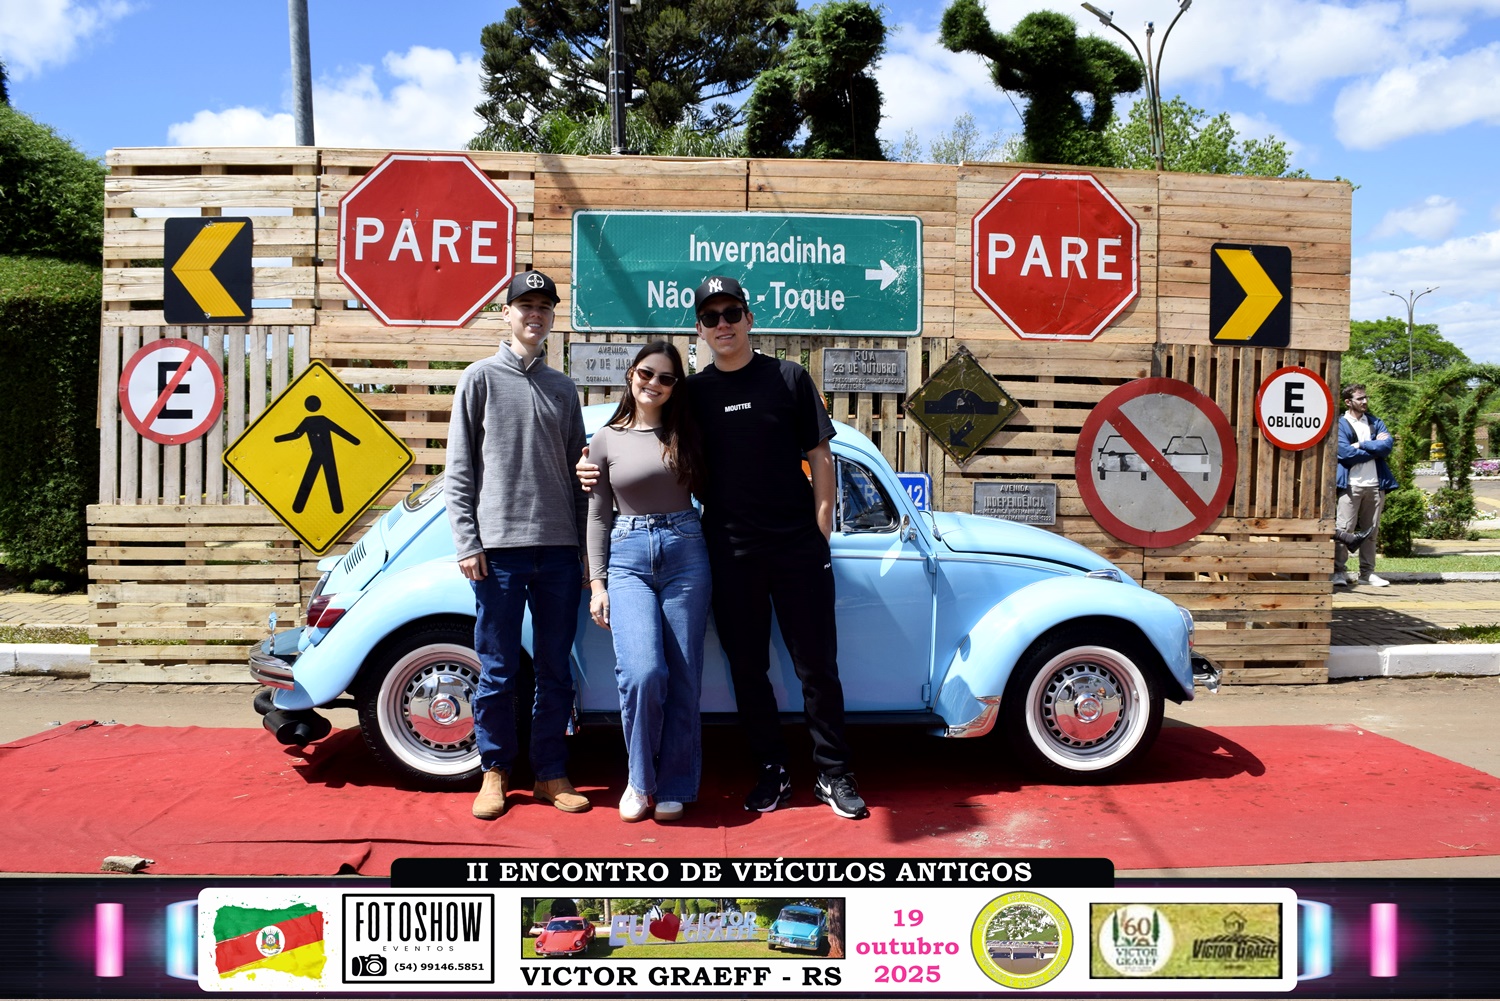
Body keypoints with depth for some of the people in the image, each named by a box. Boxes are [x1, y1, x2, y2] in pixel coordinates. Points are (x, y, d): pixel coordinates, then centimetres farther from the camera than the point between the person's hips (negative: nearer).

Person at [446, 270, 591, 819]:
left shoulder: (564, 388, 14)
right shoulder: (481, 378, 4)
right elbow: (459, 469, 0)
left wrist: (586, 547, 10)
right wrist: (467, 542, -7)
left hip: (559, 549, 3)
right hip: (499, 548, -3)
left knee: (556, 671, 8)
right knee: (498, 671, 4)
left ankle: (551, 773, 19)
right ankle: (495, 771, 19)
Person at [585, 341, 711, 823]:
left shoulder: (686, 435, 9)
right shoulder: (606, 439, 7)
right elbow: (597, 515, 8)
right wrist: (596, 583, 3)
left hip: (686, 552, 1)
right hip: (628, 557, -1)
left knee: (683, 678, 1)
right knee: (643, 673, -16)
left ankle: (674, 786, 17)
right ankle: (640, 778, 7)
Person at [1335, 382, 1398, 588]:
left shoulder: (1375, 422, 15)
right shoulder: (1340, 424, 0)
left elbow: (1388, 445, -1)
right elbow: (1345, 453, -13)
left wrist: (1361, 445, -10)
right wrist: (1375, 448, -5)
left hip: (1375, 484, 5)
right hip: (1351, 485, -5)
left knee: (1371, 531, 8)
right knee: (1344, 529, -6)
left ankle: (1367, 573, 13)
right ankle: (1339, 572, -3)